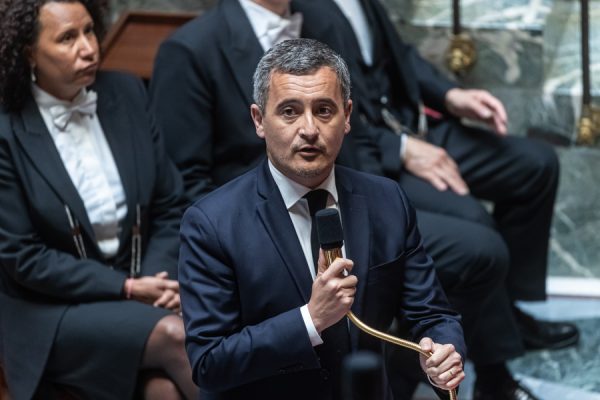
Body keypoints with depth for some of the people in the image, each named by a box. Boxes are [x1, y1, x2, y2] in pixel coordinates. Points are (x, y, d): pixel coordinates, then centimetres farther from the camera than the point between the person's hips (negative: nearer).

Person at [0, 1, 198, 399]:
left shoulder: (127, 93, 2)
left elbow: (170, 205, 8)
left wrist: (158, 282, -9)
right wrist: (127, 288, -13)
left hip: (140, 287, 3)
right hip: (51, 311, -3)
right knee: (175, 335, -27)